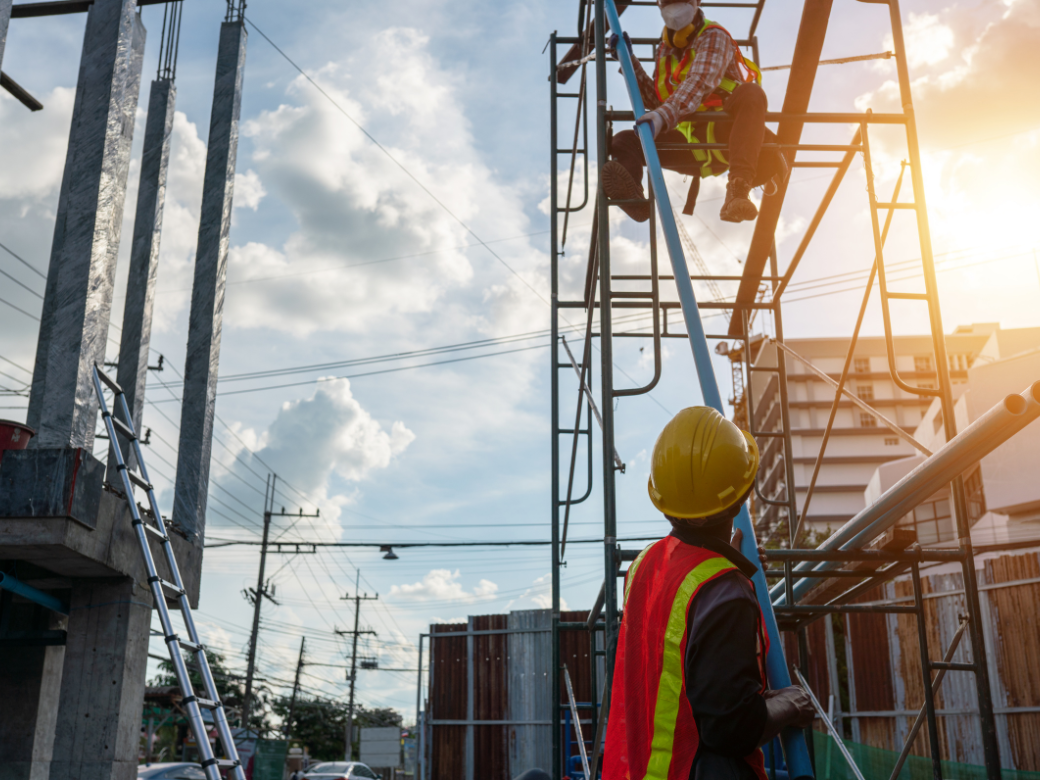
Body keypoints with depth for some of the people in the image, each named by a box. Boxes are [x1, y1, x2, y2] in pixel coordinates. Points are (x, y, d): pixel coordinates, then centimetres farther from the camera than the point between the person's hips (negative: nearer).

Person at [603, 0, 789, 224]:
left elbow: (699, 83, -22)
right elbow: (655, 100, 20)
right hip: (690, 142, 5)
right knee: (625, 142, -13)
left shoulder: (713, 36, -3)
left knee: (750, 93, -35)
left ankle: (738, 190, -51)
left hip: (724, 136, -5)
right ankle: (630, 195, -51)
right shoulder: (666, 49, 18)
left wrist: (664, 115, -39)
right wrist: (629, 61, 12)